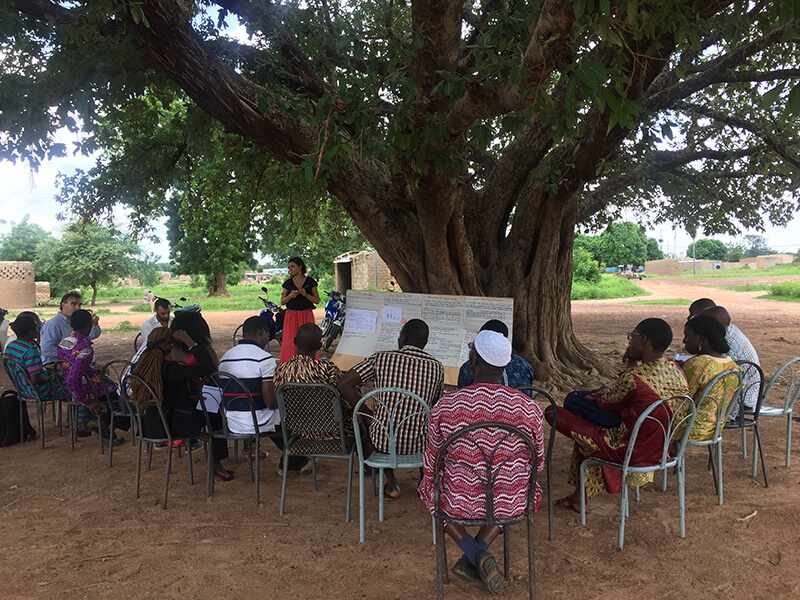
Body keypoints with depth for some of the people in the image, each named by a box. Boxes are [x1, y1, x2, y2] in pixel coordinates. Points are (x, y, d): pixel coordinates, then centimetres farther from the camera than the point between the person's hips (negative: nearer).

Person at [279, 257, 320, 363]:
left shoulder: (310, 282, 4)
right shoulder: (288, 283, 10)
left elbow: (317, 300, 2)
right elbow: (282, 301, 9)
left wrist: (306, 294, -13)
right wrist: (290, 296, -9)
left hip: (306, 315, -1)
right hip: (291, 315, 1)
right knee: (290, 341, -4)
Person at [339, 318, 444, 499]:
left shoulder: (381, 358, -7)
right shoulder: (437, 367, -3)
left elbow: (344, 384, -12)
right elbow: (435, 405, 10)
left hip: (383, 441, -1)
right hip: (418, 445, 1)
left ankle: (391, 485, 33)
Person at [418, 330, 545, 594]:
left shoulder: (445, 405, -16)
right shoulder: (529, 408, -13)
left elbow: (430, 465, -3)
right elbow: (537, 464, 3)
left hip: (459, 503, 0)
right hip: (511, 505, 1)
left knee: (427, 484, 33)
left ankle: (473, 553, 12)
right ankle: (472, 558, 20)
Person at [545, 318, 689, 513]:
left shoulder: (633, 378, -28)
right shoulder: (675, 370, -3)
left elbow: (606, 404, -8)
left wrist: (602, 393, 14)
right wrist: (632, 365, 6)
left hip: (632, 450, -8)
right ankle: (580, 495, 33)